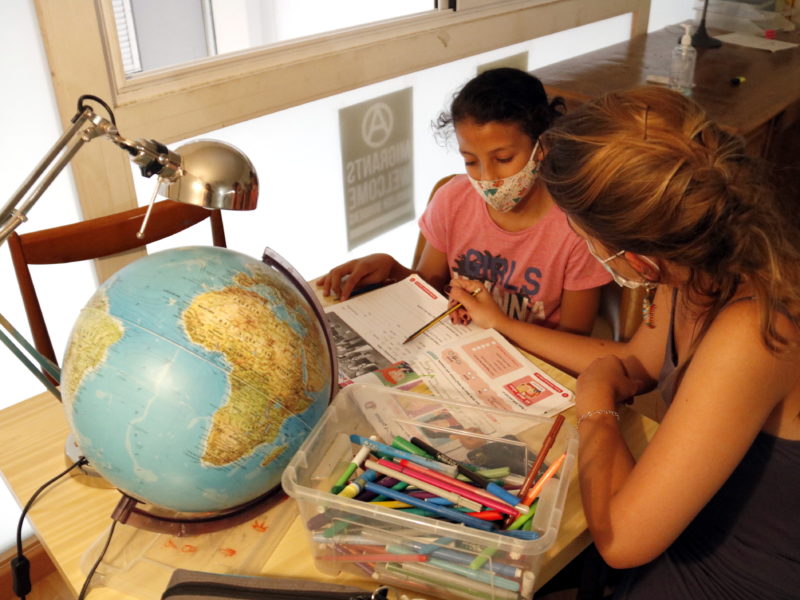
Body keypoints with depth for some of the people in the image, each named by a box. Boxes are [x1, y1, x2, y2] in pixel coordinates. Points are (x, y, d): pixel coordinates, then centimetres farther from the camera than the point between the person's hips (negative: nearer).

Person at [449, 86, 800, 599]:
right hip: (694, 533, 7)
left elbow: (620, 538, -33)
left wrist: (595, 403, -16)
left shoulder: (751, 334, -37)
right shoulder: (698, 269, -11)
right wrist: (501, 324, 14)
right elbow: (636, 365, 10)